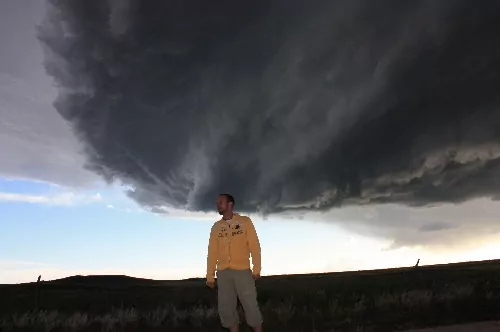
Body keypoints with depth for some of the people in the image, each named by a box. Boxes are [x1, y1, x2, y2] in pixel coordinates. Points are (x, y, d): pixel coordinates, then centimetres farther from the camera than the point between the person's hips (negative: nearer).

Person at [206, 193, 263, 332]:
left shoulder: (244, 221, 4)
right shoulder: (216, 227, 12)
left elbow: (254, 245, 1)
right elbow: (212, 252, 10)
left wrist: (257, 268, -8)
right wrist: (210, 276, 6)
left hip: (242, 270, -3)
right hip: (223, 272, 3)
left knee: (250, 305, -2)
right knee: (226, 307, 5)